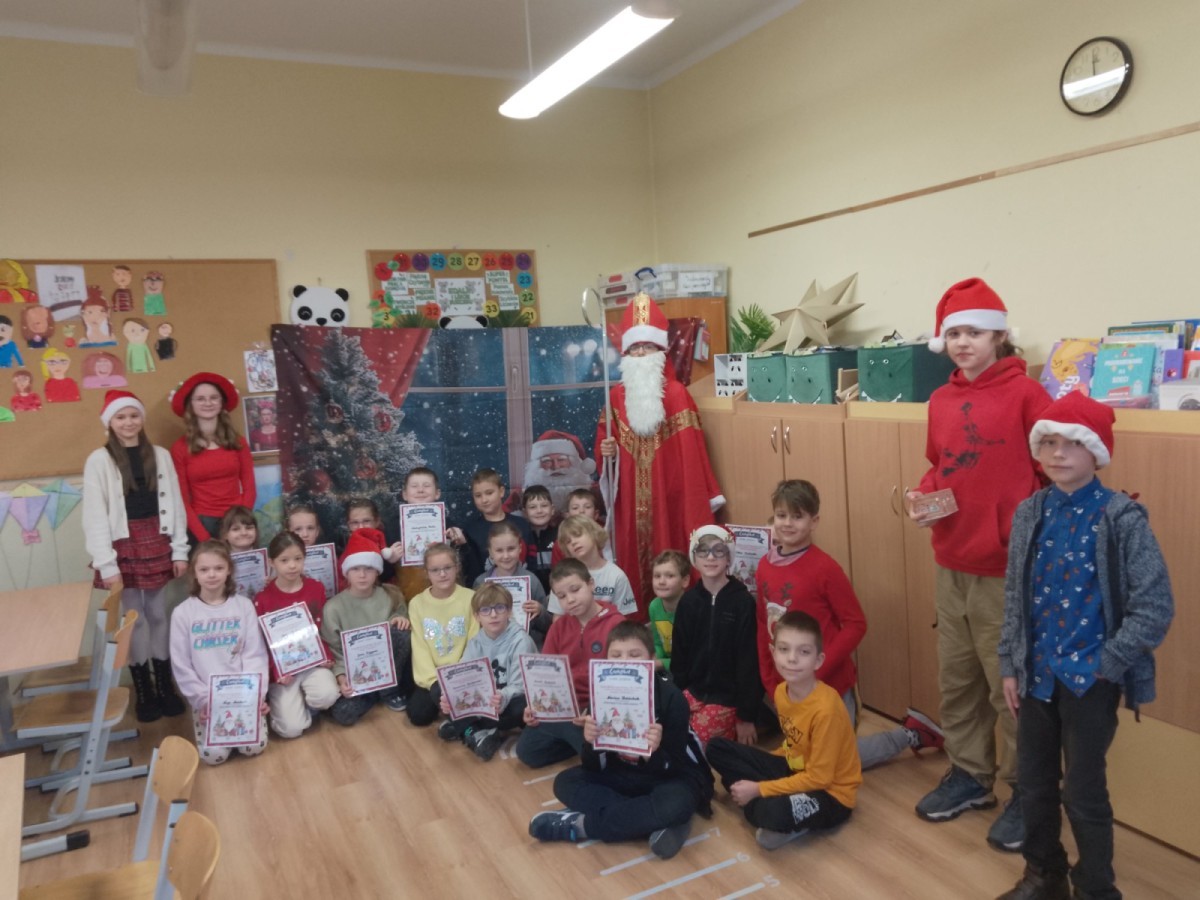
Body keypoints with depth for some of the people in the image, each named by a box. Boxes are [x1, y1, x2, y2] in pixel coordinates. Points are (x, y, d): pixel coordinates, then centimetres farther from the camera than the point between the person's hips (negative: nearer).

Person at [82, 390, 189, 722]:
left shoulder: (161, 456, 5)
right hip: (123, 547, -2)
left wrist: (179, 550, 1)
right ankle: (143, 692, 16)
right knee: (134, 619, 4)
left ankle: (165, 687, 20)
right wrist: (106, 564, -14)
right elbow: (95, 516, -8)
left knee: (158, 615, 10)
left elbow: (175, 504, 5)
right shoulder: (99, 461, -5)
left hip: (156, 545, 3)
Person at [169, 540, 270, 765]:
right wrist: (201, 699, -8)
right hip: (206, 697, 0)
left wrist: (256, 694, -12)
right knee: (214, 754, -15)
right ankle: (201, 713, 15)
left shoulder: (244, 606, 0)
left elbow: (255, 654, -2)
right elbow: (181, 665, -1)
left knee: (254, 746, -15)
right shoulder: (182, 613, -2)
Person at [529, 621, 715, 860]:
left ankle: (581, 824, -21)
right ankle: (655, 822, -24)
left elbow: (673, 766, -21)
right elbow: (593, 767, -9)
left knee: (675, 804, -38)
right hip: (625, 776, 5)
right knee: (565, 781, -13)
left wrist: (655, 752, -43)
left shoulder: (670, 697, -21)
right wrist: (591, 743, -32)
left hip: (672, 776, -5)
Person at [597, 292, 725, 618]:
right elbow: (605, 441, 15)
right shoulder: (617, 396, 9)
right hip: (629, 496, 4)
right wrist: (606, 450, -8)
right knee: (633, 557, 7)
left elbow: (690, 449, -8)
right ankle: (636, 619, 18)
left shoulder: (676, 393, -3)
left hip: (667, 493, -3)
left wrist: (695, 498, -12)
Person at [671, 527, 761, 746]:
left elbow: (748, 660, -9)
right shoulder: (688, 601, 4)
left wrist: (747, 715, -8)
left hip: (727, 698, -4)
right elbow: (679, 654, 9)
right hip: (692, 692, 4)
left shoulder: (743, 602, -9)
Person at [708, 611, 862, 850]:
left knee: (775, 813, -40)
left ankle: (789, 824, -5)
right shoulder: (781, 691, -6)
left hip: (830, 792, -7)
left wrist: (758, 789, -20)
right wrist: (758, 788, 0)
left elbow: (818, 777, -23)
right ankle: (770, 804, -10)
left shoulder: (825, 708, -29)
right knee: (717, 748, -1)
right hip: (795, 769, 8)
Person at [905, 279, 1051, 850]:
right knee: (956, 678, 16)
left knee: (1011, 685, 5)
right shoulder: (941, 401, 8)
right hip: (950, 564, 6)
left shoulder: (1024, 393, -9)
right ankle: (969, 774, 34)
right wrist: (923, 498, 0)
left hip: (1007, 566, -6)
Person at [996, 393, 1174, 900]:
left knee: (1083, 790, 7)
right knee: (1034, 781, 16)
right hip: (1036, 674, 5)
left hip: (1090, 679, -5)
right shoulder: (1029, 514, 2)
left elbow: (1155, 608, -13)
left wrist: (1104, 667, -12)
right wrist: (1010, 666, 6)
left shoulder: (1123, 519, -12)